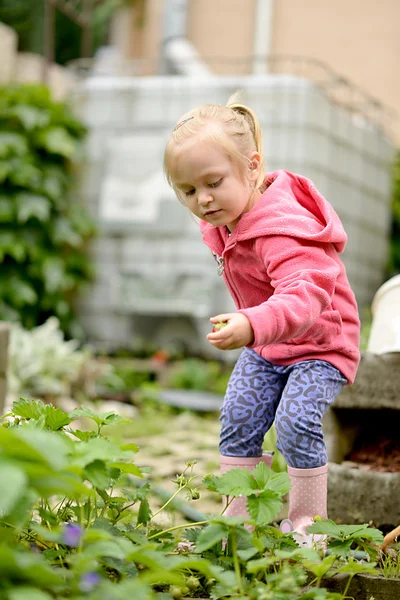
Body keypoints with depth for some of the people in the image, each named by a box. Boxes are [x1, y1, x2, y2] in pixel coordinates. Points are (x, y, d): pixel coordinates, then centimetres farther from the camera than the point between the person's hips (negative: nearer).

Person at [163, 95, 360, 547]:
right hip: (265, 345, 8)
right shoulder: (224, 222, -5)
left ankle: (305, 524, -4)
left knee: (296, 422, -21)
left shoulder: (282, 229, -35)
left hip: (320, 343, -8)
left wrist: (252, 325, -66)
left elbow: (306, 295, -50)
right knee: (238, 420, -1)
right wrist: (249, 329, 8)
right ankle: (238, 519, 11)